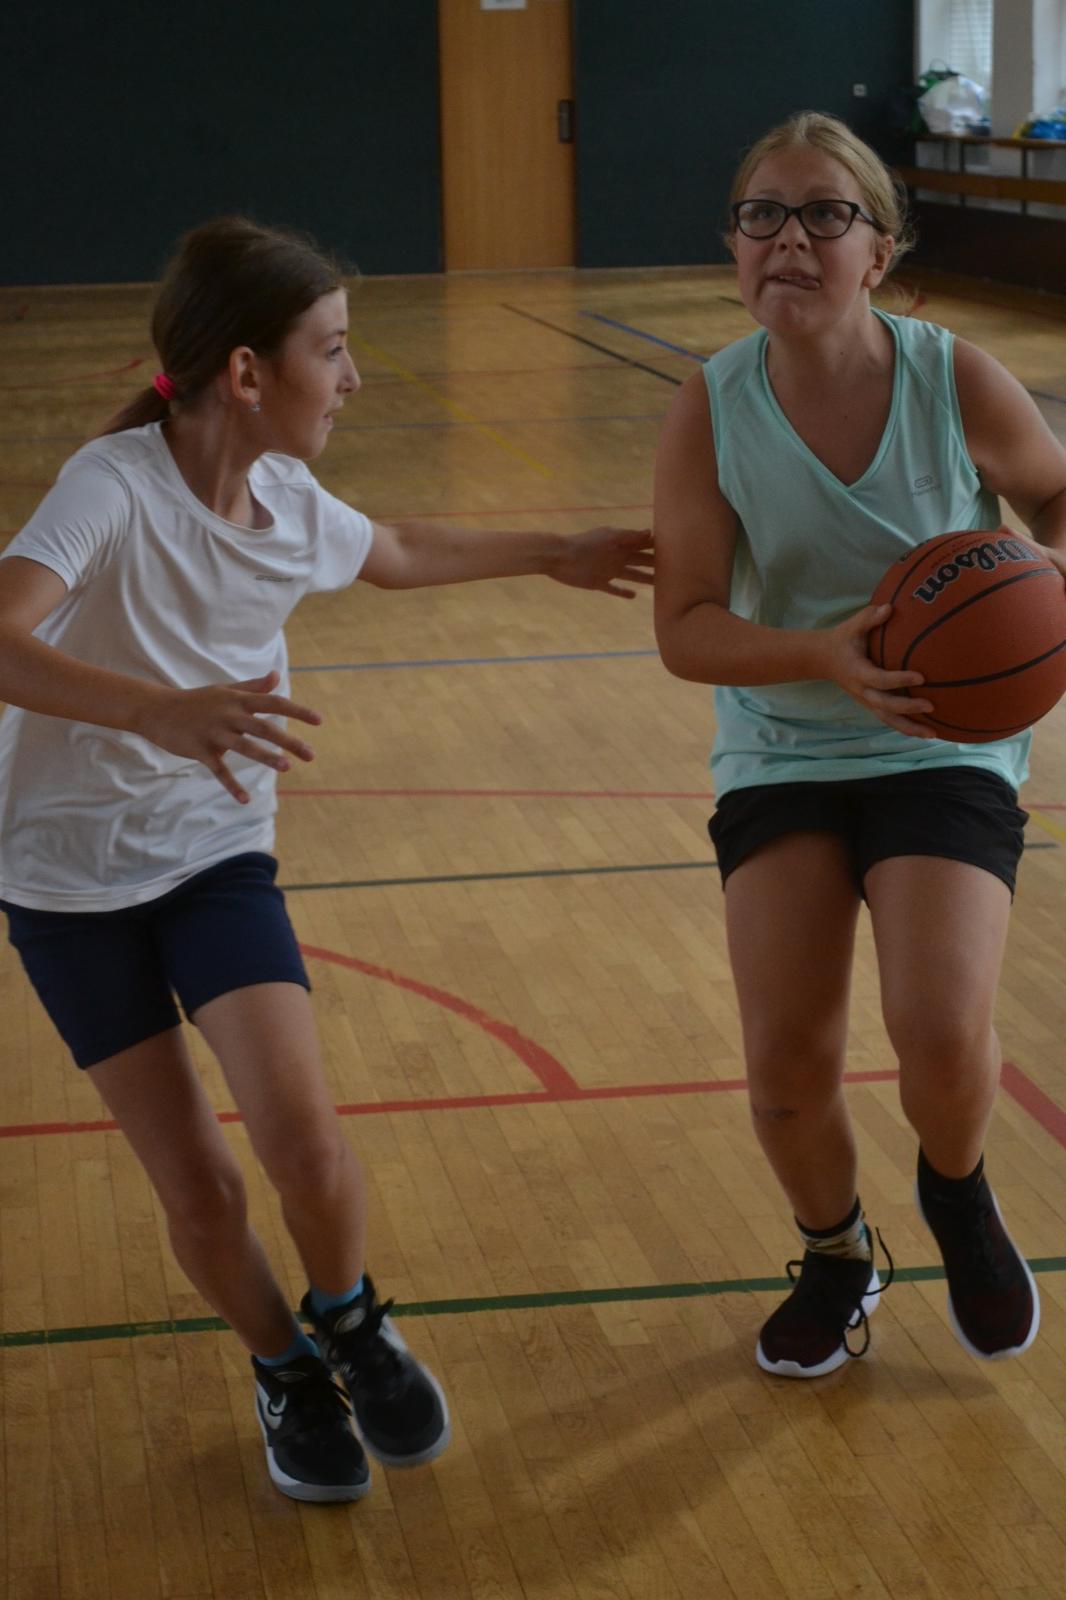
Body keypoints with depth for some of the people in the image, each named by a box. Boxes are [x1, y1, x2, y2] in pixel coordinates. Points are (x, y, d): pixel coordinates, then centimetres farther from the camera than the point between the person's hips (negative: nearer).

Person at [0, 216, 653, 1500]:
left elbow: (398, 554, 22)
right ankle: (285, 1370, 27)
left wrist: (555, 556, 28)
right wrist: (162, 710, -55)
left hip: (217, 857, 4)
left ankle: (351, 1323, 16)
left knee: (301, 1135, -16)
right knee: (197, 1187, -3)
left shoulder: (290, 510, -3)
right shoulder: (115, 486, -24)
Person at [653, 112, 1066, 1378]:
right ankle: (836, 1258, 29)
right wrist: (823, 656, -31)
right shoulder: (710, 410, -14)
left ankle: (957, 1196, 19)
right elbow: (686, 627, -13)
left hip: (946, 751, -1)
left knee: (942, 1036, -20)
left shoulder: (958, 385, -16)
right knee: (785, 1063, -5)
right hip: (780, 756, 2)